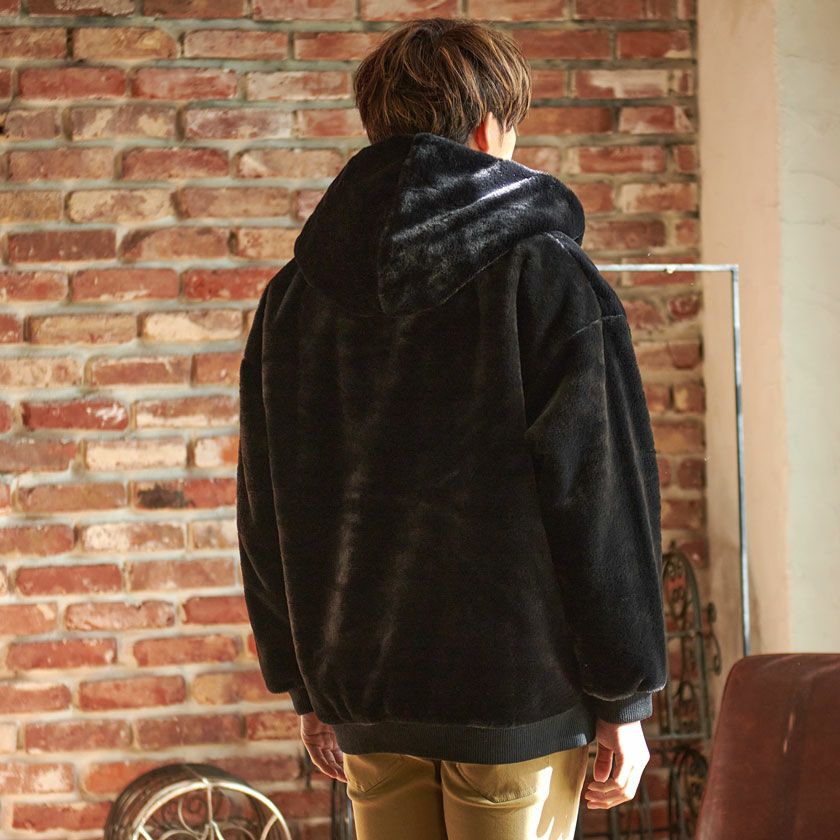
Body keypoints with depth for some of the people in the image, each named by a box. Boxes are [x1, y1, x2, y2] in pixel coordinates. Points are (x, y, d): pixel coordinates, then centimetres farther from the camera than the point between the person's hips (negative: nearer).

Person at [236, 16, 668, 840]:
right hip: (517, 695, -4)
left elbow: (265, 512, 10)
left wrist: (307, 686, 18)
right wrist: (624, 702, -3)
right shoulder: (549, 281, -8)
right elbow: (603, 501, -10)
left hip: (363, 694, 4)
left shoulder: (293, 298, 6)